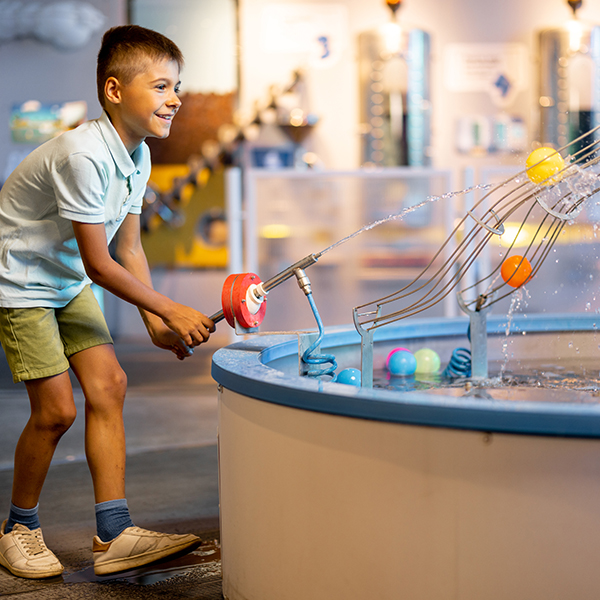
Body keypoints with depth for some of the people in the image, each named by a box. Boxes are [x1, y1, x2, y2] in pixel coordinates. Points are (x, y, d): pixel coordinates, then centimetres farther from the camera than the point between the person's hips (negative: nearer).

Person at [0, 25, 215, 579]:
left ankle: (114, 535, 1)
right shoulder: (84, 155, -29)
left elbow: (129, 250, 4)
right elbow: (99, 264, -25)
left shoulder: (137, 156, -1)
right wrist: (172, 311, -19)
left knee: (108, 384, -1)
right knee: (57, 408, -9)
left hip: (69, 282, 9)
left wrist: (155, 324, -4)